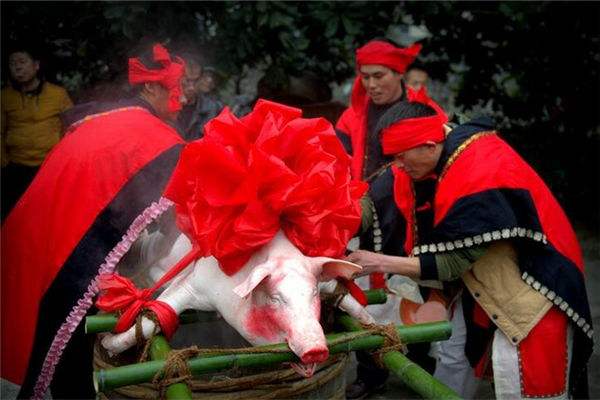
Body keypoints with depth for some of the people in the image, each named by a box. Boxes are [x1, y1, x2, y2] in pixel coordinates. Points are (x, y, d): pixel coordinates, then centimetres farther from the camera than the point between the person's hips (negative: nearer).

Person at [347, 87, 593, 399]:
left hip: (530, 287, -9)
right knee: (454, 356, 14)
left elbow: (451, 262, -24)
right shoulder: (457, 143, -5)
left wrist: (381, 263, -22)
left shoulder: (478, 180, -31)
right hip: (486, 283, 9)